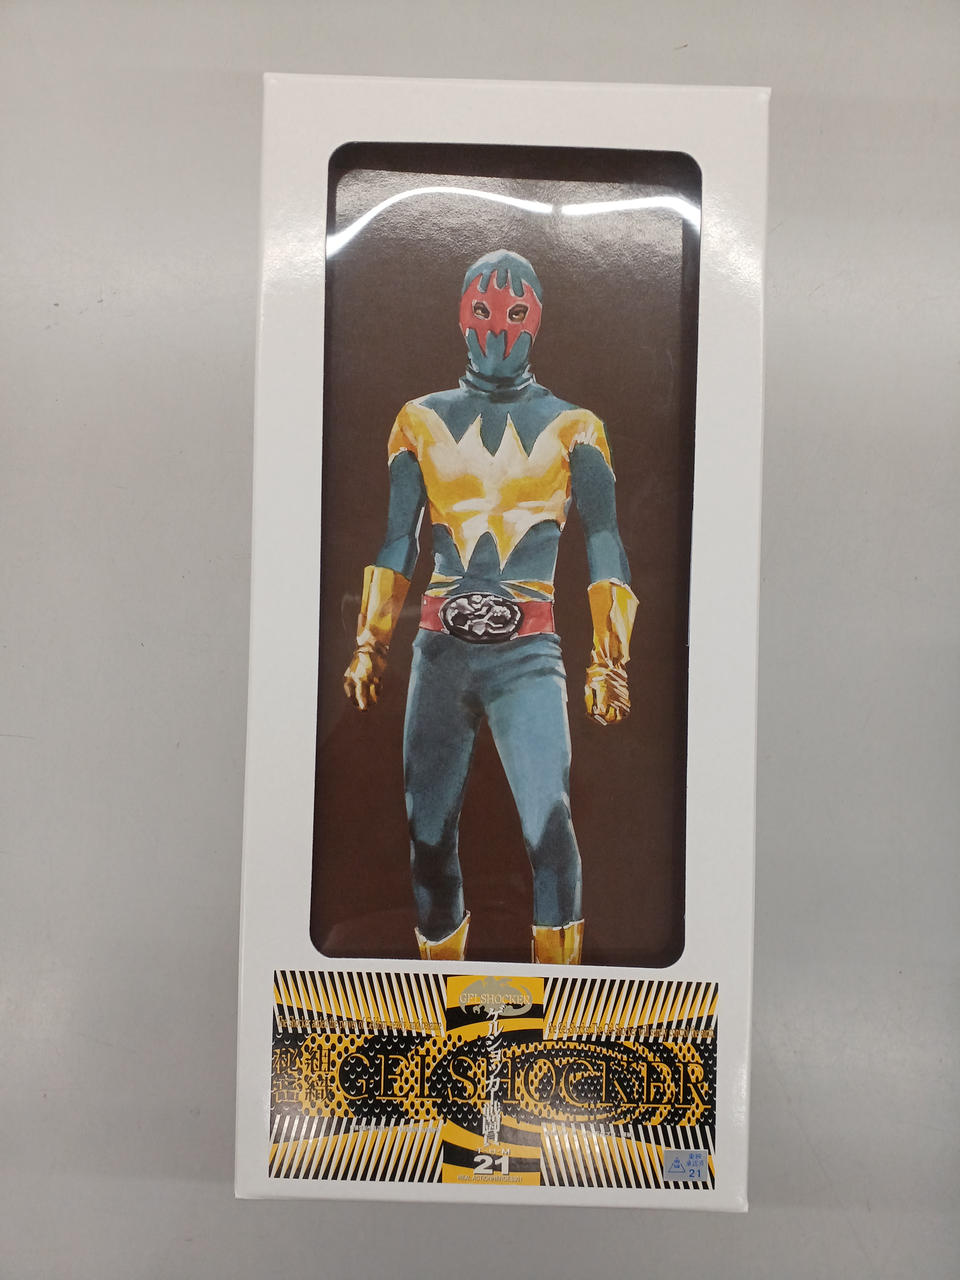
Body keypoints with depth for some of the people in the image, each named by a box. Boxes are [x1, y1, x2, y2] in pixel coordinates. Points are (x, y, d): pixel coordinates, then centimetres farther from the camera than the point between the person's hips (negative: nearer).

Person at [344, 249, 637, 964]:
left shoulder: (573, 427, 8)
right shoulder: (422, 420, 14)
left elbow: (606, 548, 4)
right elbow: (394, 542, 15)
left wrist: (610, 663, -3)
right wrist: (371, 647, 10)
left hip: (529, 653, -2)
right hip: (440, 647, 2)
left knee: (548, 823, -16)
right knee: (429, 830, 4)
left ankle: (560, 967, 2)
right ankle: (439, 957, 23)